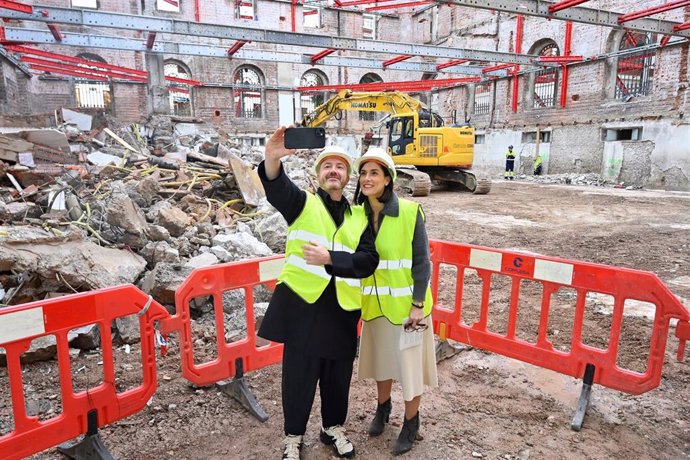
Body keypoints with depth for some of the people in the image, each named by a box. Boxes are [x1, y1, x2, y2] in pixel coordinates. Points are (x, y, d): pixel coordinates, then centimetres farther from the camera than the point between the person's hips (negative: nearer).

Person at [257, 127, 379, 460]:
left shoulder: (360, 217, 9)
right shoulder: (302, 203, 4)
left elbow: (368, 261, -3)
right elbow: (276, 187, -18)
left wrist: (329, 258, -18)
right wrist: (272, 159, -39)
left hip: (342, 307, 3)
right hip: (302, 302, -2)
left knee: (338, 375, 16)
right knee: (298, 375, 8)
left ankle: (333, 427, 41)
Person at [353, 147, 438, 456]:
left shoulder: (409, 212, -16)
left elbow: (422, 262, -12)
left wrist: (418, 304, -14)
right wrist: (359, 299, 5)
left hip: (406, 302, -4)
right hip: (375, 302, 4)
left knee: (409, 363, 9)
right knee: (380, 358, 21)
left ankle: (411, 423, 32)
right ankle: (382, 407, 46)